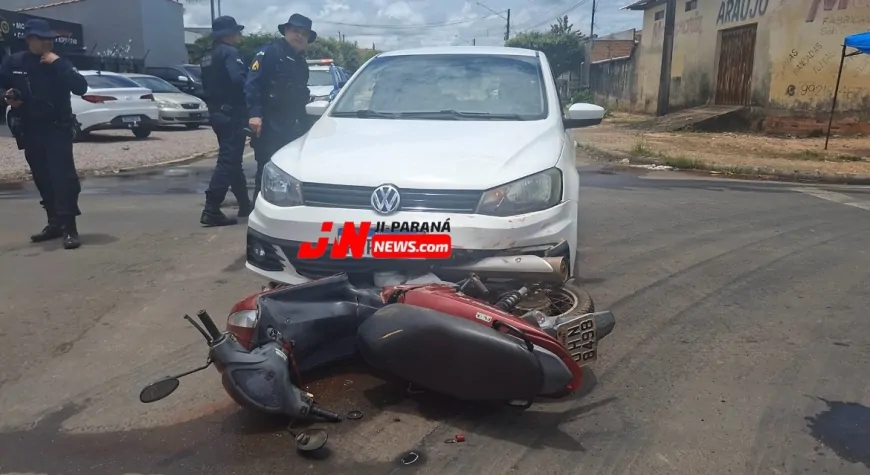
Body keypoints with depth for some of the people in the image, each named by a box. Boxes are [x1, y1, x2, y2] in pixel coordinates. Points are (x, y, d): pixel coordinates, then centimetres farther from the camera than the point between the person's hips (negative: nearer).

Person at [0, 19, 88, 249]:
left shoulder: (59, 63, -2)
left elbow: (80, 88, -17)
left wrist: (58, 63, -20)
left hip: (57, 129, -4)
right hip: (30, 131, 4)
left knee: (63, 176, -13)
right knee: (43, 180, 9)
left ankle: (69, 227, -15)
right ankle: (55, 223, 19)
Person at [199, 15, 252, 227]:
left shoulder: (208, 57, 18)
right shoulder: (229, 53, -11)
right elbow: (239, 80, -25)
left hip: (217, 113, 10)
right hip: (231, 114, -10)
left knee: (232, 160, 16)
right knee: (228, 161, -11)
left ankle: (245, 205, 25)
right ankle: (211, 210, -15)